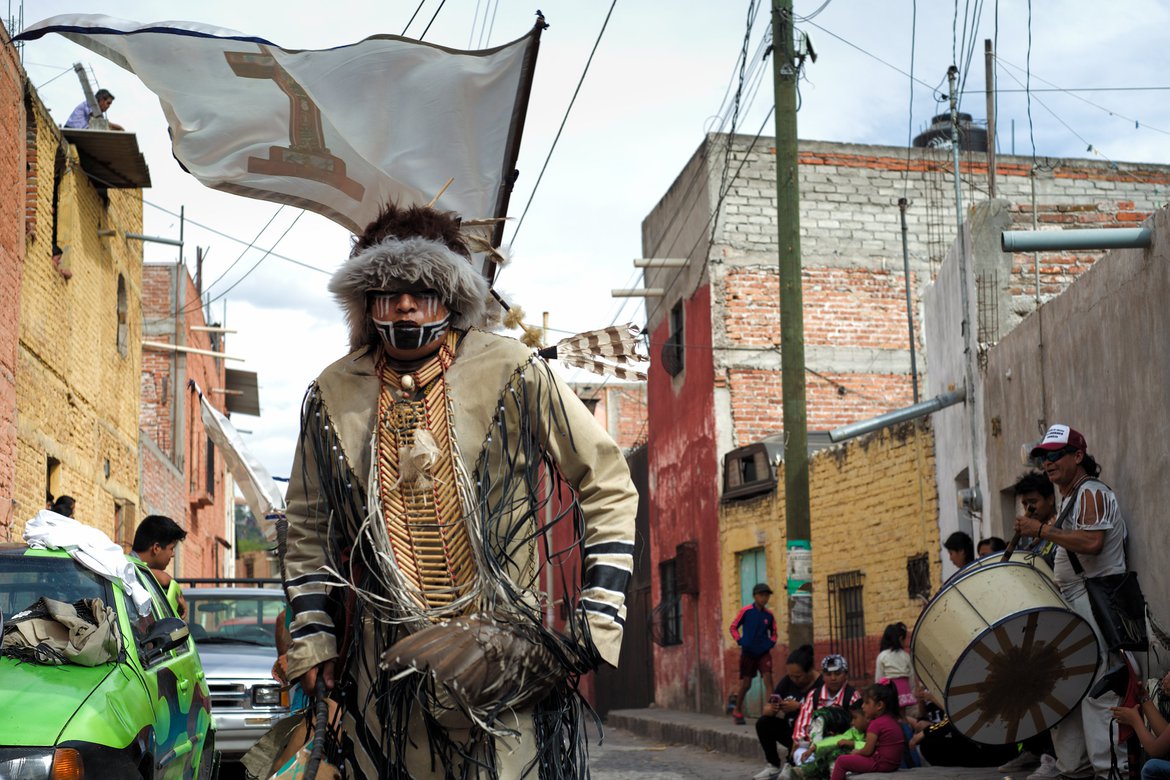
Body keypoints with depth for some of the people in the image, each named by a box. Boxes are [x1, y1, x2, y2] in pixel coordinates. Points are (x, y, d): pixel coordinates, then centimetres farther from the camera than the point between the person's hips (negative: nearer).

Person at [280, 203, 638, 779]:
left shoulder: (515, 375, -3)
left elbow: (608, 488, 3)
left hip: (508, 660, -2)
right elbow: (308, 528, 18)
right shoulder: (333, 396, 6)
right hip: (388, 662, 3)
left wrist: (598, 619, -2)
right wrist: (311, 639, 11)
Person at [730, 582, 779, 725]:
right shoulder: (746, 611, -5)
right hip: (748, 652, -2)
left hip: (764, 652, 2)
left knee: (768, 678, -15)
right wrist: (740, 641, -10)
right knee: (745, 684, 5)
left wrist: (771, 642, -1)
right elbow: (733, 627, 2)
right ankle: (737, 711, 23)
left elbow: (773, 632, 17)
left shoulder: (769, 614, 3)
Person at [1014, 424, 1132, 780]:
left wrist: (1041, 530, -21)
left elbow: (1092, 542, -25)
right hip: (1072, 603, 10)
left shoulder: (1092, 492, -10)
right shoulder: (1068, 497, 21)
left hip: (1096, 601, -10)